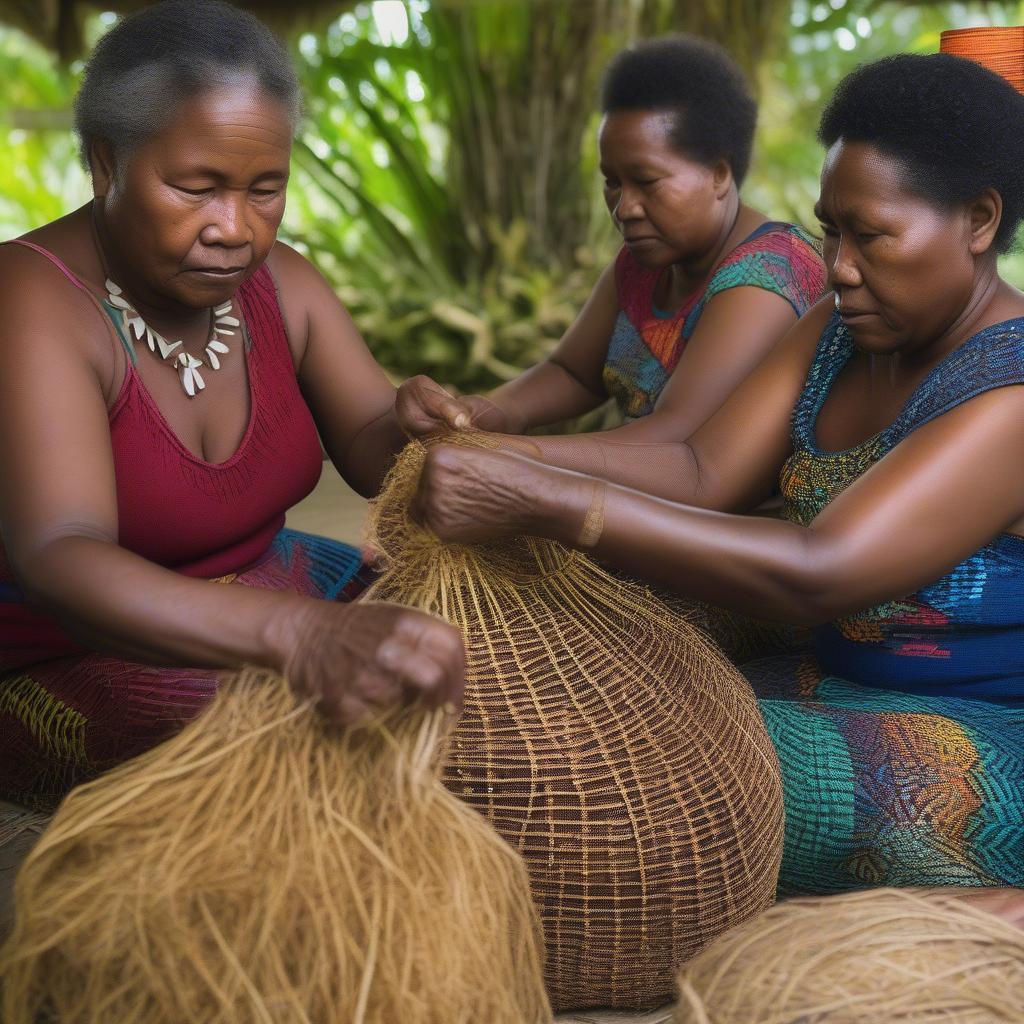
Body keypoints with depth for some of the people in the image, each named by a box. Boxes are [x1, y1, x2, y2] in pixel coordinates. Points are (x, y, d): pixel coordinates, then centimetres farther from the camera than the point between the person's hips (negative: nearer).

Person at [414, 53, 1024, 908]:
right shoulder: (839, 335, 5)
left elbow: (814, 573, -33)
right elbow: (702, 473, -9)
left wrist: (540, 501, -39)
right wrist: (482, 447, -25)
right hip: (849, 690, 8)